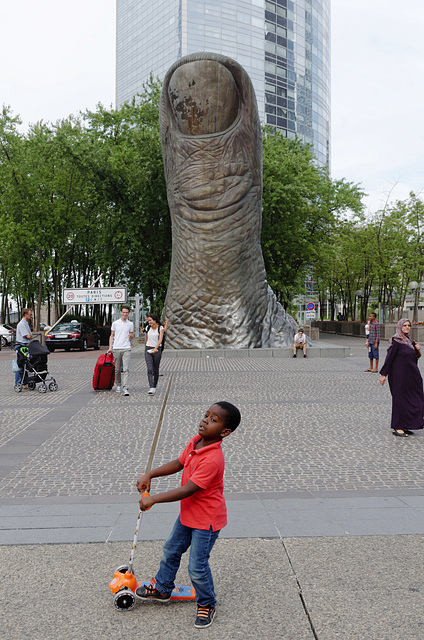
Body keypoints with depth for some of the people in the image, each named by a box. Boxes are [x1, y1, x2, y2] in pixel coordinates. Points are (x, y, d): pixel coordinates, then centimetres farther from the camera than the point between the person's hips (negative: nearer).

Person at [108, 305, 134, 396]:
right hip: (116, 349, 1)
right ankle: (118, 385, 24)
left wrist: (131, 336, -8)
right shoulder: (115, 323, 7)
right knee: (117, 369, 8)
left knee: (126, 369, -11)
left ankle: (125, 388, -16)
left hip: (126, 349, 0)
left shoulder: (130, 324, 9)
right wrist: (110, 347, 2)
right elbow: (112, 336, 10)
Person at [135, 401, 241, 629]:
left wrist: (153, 499, -28)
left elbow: (187, 490, -33)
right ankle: (162, 588, 46)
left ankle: (206, 604, 27)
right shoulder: (196, 442, -7)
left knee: (197, 567, 1)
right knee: (171, 551, 23)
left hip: (206, 520, -9)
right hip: (188, 514, 9)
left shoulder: (213, 459, -34)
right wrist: (149, 475, 1)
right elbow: (178, 463, 9)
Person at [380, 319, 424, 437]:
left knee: (411, 400, 10)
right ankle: (397, 428, 5)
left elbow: (414, 357, 18)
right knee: (400, 399, -3)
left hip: (410, 376, 8)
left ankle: (405, 426, 19)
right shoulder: (396, 341, -12)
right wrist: (383, 374, -16)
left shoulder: (409, 341, 13)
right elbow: (389, 358, -14)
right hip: (399, 376, -8)